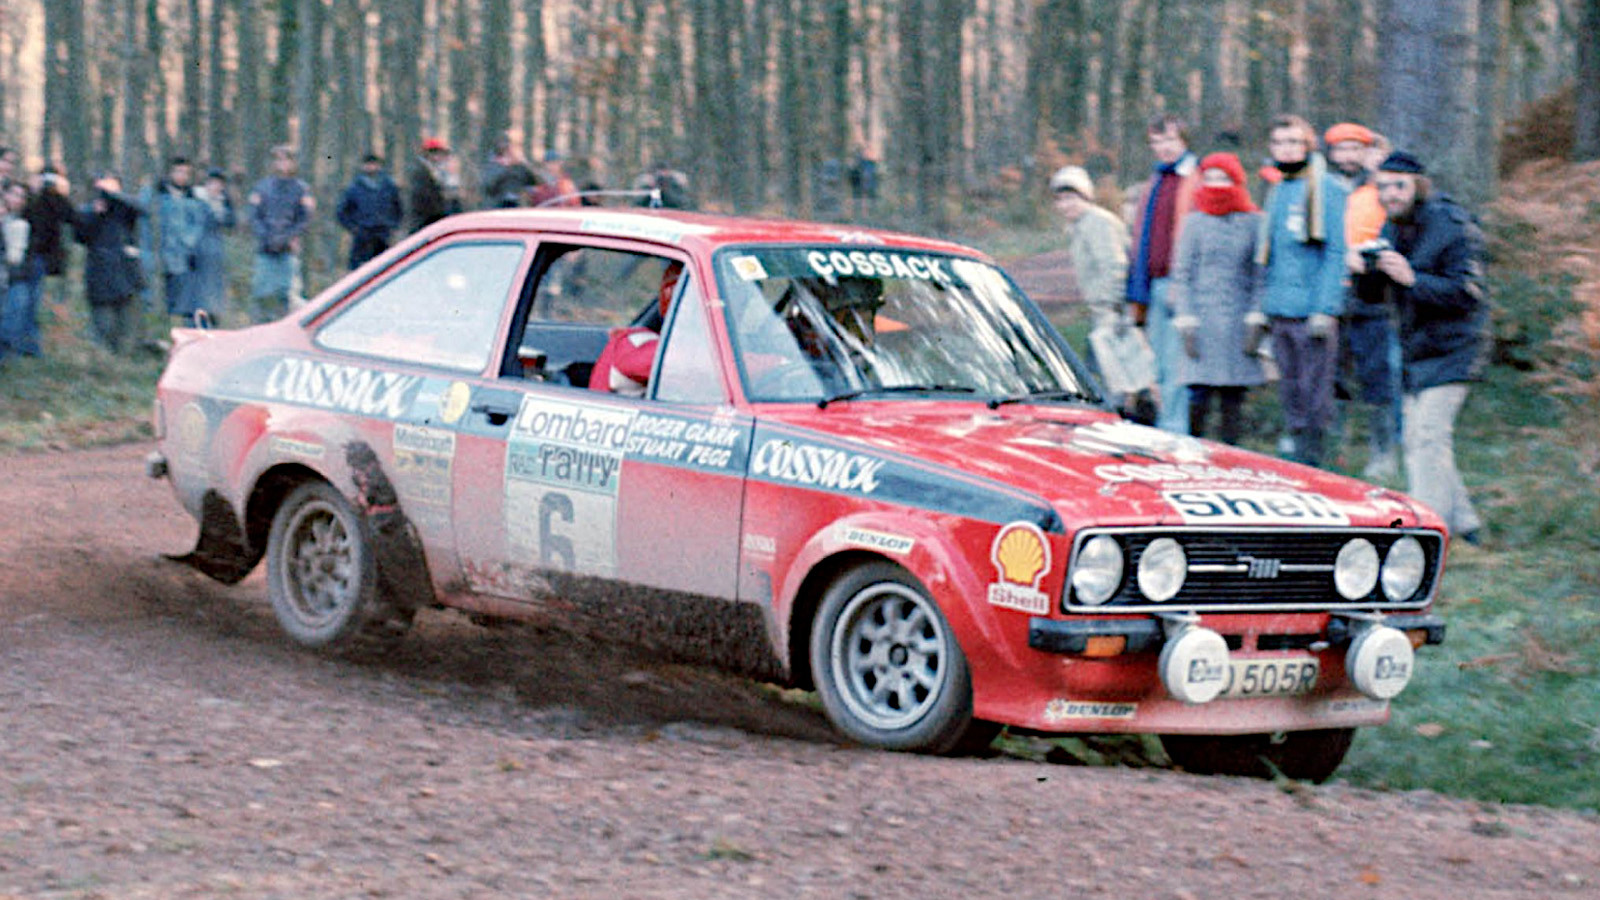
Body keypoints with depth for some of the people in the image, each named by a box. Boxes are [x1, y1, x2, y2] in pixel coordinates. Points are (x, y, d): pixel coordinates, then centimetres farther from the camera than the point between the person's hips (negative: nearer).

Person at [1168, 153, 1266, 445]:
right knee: (1198, 399, -9)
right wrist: (1186, 323, -2)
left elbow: (1261, 276, 5)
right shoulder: (1195, 222, 7)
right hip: (1203, 318, 0)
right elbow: (1182, 275, 7)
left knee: (1233, 399, 2)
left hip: (1239, 319, 0)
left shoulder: (1253, 222, 6)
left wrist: (1256, 321, -4)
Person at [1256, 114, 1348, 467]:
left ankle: (1313, 462, -2)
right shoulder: (1277, 190, 18)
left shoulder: (1326, 190, -5)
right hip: (1280, 313, 7)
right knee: (1290, 395, 11)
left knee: (1314, 397, -5)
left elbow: (1336, 253, -10)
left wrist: (1324, 310, -17)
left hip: (1311, 313, -7)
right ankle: (1295, 462, 16)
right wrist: (1260, 309, 16)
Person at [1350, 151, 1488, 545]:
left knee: (1428, 437, -15)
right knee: (1415, 439, 11)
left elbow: (1465, 294, -21)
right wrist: (1365, 272, -12)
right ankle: (1463, 521, 23)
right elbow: (1375, 296, 11)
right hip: (1416, 351, 8)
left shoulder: (1454, 228, -15)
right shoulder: (1393, 229, 9)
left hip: (1450, 350, -8)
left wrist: (1411, 279, -32)